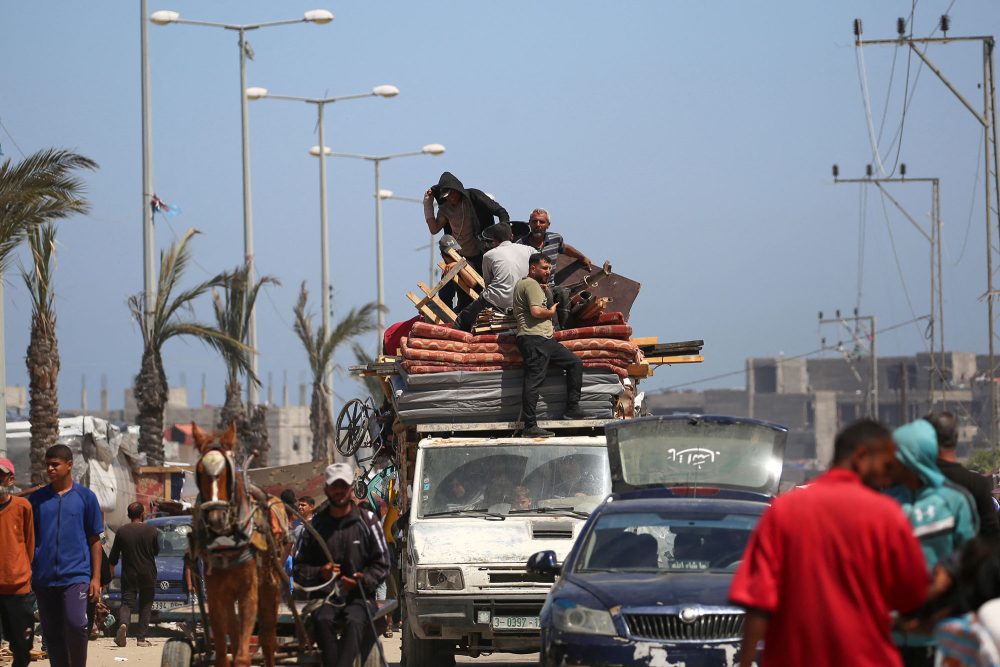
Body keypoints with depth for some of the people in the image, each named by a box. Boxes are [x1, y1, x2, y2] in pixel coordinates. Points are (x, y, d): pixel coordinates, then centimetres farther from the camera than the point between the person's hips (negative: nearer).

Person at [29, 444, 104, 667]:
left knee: (75, 624, -21)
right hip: (44, 579, 3)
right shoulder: (37, 498, 10)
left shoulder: (85, 497, 5)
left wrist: (96, 578, 0)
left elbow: (95, 540, 7)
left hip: (76, 575, -3)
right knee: (52, 633, 5)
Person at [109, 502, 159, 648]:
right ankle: (141, 638, 7)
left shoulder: (122, 531, -4)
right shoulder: (152, 531, -6)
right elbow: (157, 551, 8)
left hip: (129, 575, 0)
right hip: (148, 575, 0)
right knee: (145, 606, 10)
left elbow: (113, 556, 3)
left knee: (127, 603, 4)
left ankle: (123, 624, -27)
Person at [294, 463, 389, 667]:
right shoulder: (316, 524, 12)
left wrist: (363, 580, -12)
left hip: (358, 596, -2)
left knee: (354, 621, -34)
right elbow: (300, 568, 12)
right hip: (325, 596, 2)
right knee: (322, 620, -32)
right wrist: (320, 573, -9)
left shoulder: (367, 520, 9)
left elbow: (382, 564, 7)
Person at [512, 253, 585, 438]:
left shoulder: (522, 284, 25)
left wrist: (543, 292, 18)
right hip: (534, 338, -11)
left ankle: (572, 409, 10)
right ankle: (530, 427, -18)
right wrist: (551, 311, -2)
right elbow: (536, 311, -21)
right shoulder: (532, 284, -8)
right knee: (533, 381, -14)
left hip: (544, 339, 11)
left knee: (575, 363, 12)